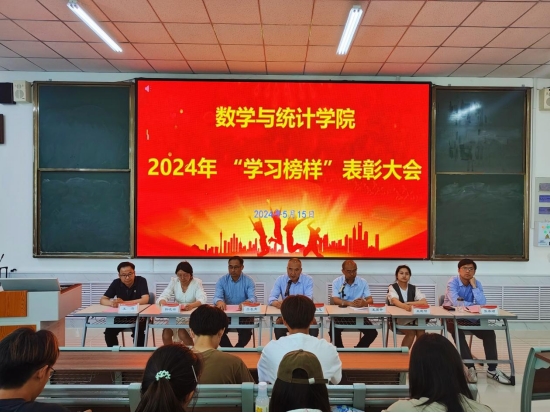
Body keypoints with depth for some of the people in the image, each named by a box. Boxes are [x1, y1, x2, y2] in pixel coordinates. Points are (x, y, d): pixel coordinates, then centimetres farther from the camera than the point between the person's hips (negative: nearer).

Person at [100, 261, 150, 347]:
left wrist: (124, 302, -34)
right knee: (109, 331, -19)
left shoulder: (141, 281, -12)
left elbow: (145, 299, -25)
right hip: (121, 316, 4)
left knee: (138, 331, -31)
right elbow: (102, 300, -7)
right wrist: (112, 303, -32)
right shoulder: (116, 283, -4)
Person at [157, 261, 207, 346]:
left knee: (182, 333, -28)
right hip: (176, 315, 3)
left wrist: (192, 305, -45)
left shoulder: (197, 282, -8)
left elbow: (203, 299, -23)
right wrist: (163, 303, -36)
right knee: (166, 333, -23)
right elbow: (162, 297, -10)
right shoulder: (174, 281, 0)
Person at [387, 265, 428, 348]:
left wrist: (409, 303, -21)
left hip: (412, 319, 3)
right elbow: (395, 301, -25)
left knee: (421, 331, -26)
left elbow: (424, 302, -8)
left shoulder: (414, 288, 7)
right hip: (396, 319, -3)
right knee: (411, 332, -28)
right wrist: (405, 306, -48)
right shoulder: (392, 287, -4)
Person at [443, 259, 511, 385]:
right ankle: (471, 367, -28)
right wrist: (474, 305, -17)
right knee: (458, 333, -35)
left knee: (489, 332, -15)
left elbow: (483, 304, -13)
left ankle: (492, 369, -10)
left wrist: (474, 286, -16)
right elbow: (456, 302, -29)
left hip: (469, 318, 5)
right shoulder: (453, 282, -13)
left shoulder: (476, 283, 1)